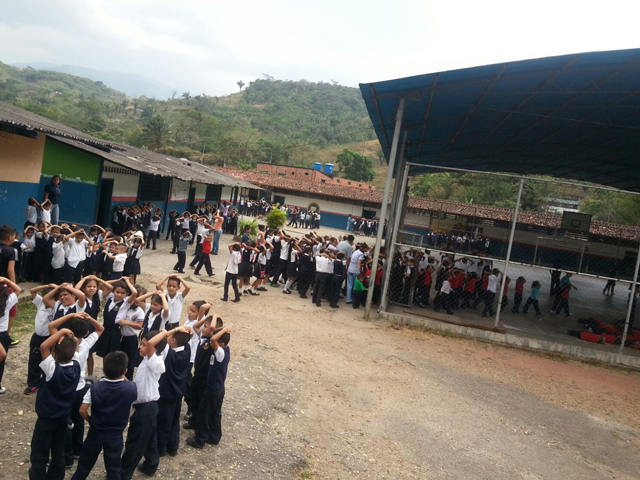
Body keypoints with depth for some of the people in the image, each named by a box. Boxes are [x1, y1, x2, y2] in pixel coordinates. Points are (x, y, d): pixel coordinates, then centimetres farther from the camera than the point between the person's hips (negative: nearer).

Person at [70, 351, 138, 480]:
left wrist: (91, 421, 3)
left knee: (84, 464, 20)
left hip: (95, 433, 0)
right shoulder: (130, 388, -17)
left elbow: (82, 410, -15)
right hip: (116, 435, 0)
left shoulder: (95, 387, -17)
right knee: (114, 468, 15)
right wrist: (122, 378, 6)